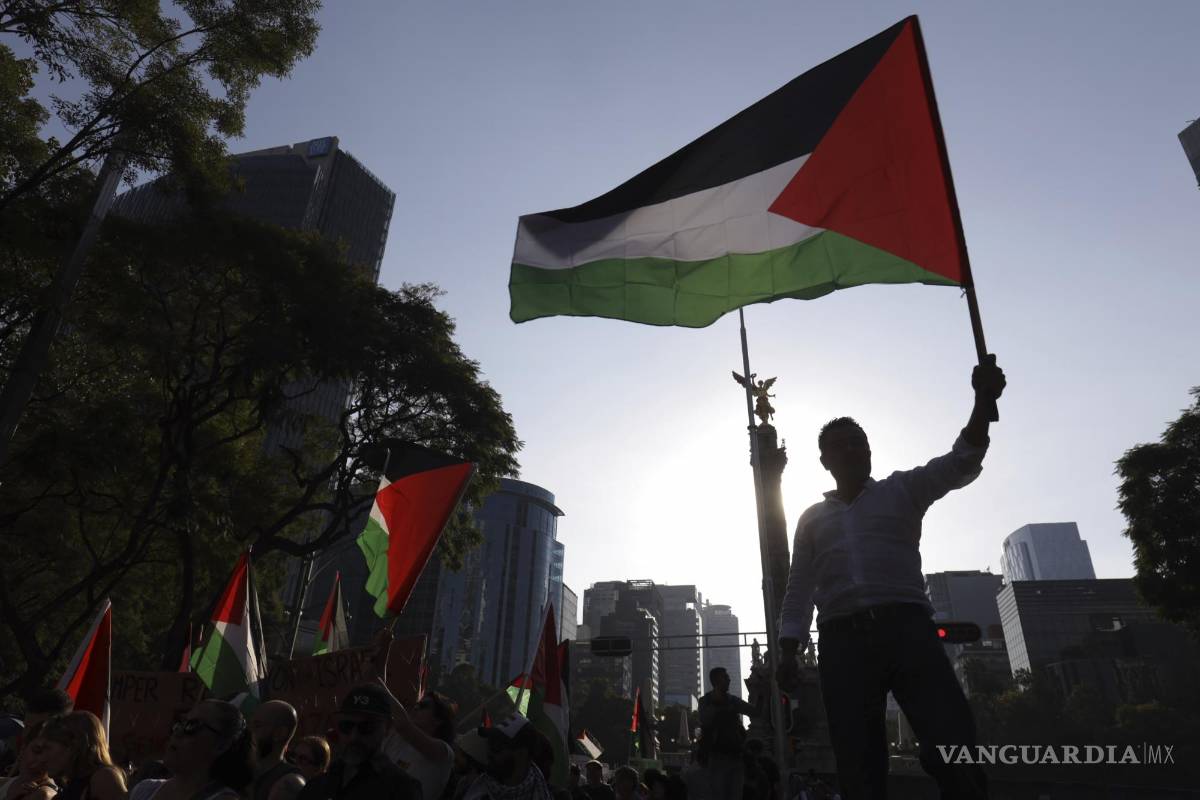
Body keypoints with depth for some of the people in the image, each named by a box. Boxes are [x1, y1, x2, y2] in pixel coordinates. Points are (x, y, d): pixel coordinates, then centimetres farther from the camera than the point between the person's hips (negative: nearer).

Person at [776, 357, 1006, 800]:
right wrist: (788, 653, 9)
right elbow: (798, 591, 19)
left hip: (905, 628, -1)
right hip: (842, 641, 2)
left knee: (956, 750, -14)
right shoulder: (812, 518, 20)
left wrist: (984, 400, -18)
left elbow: (962, 461, -1)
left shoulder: (901, 489, 15)